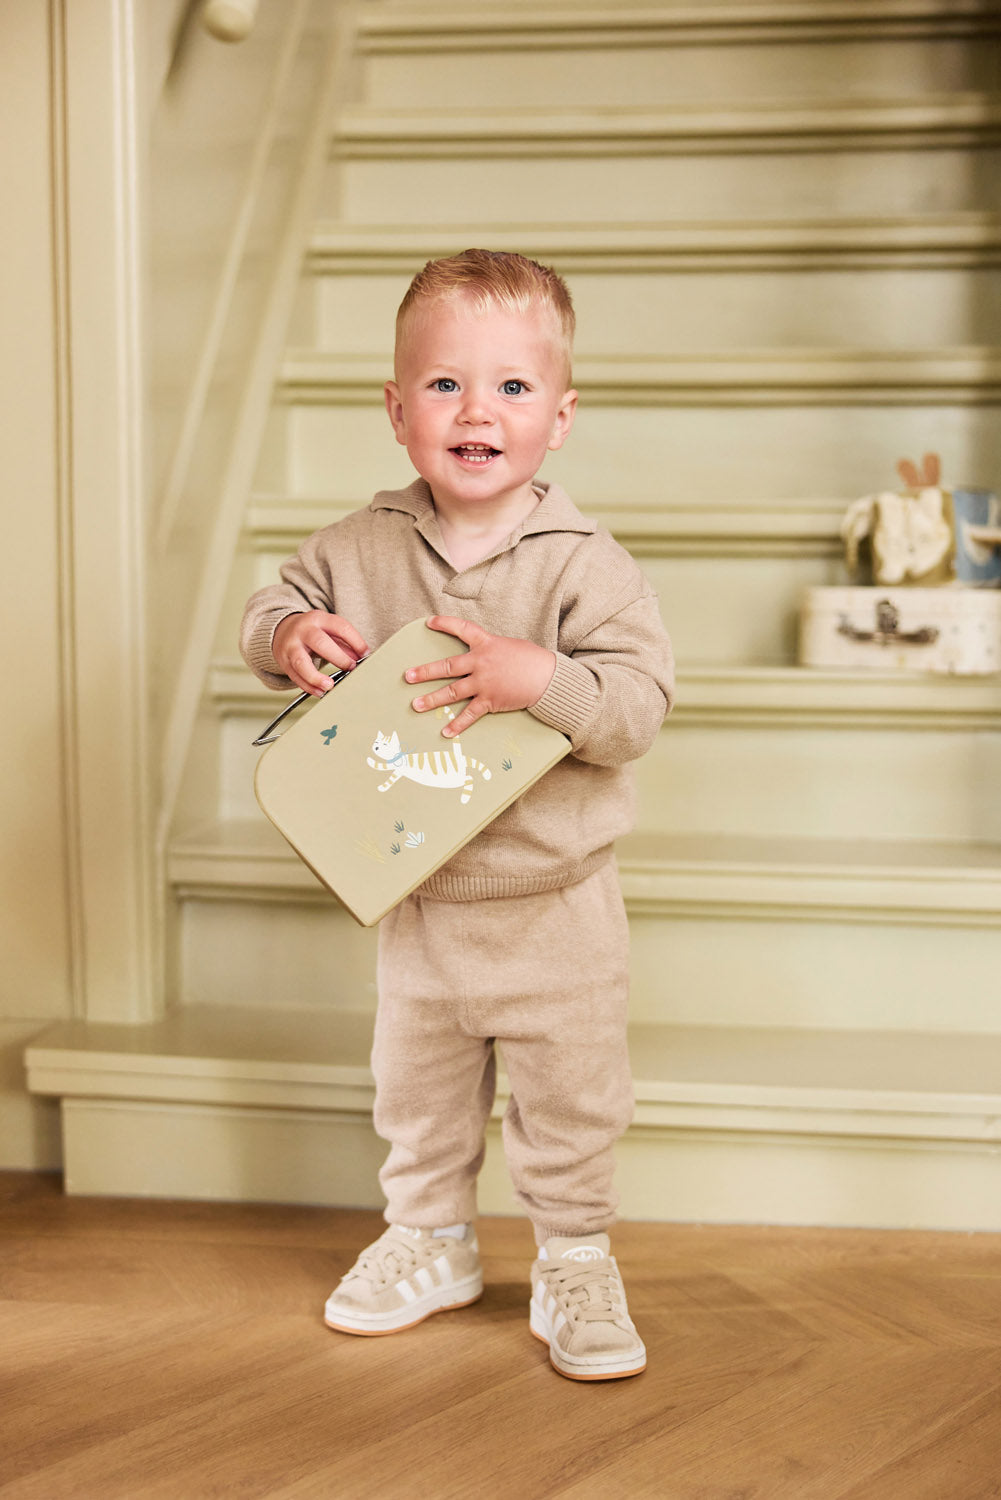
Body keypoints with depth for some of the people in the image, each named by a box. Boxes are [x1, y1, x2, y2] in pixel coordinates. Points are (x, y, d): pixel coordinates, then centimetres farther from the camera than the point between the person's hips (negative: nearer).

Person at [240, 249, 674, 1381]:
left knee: (572, 1104, 10)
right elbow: (273, 608, 8)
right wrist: (290, 635, -15)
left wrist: (537, 678, -35)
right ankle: (430, 1242, 42)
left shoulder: (585, 566, -16)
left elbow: (641, 703, -21)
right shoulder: (361, 548, -5)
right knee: (416, 1091, 20)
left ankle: (574, 1264, 31)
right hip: (415, 896, 4)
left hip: (555, 907, -3)